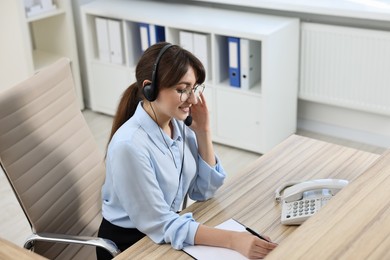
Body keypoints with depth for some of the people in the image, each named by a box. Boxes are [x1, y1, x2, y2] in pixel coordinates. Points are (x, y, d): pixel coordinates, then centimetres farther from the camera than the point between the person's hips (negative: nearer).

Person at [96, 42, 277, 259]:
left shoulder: (181, 123, -6)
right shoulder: (130, 145, -27)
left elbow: (203, 191, -1)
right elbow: (160, 225, -23)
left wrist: (203, 132, -11)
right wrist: (232, 239, -29)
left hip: (168, 234, 6)